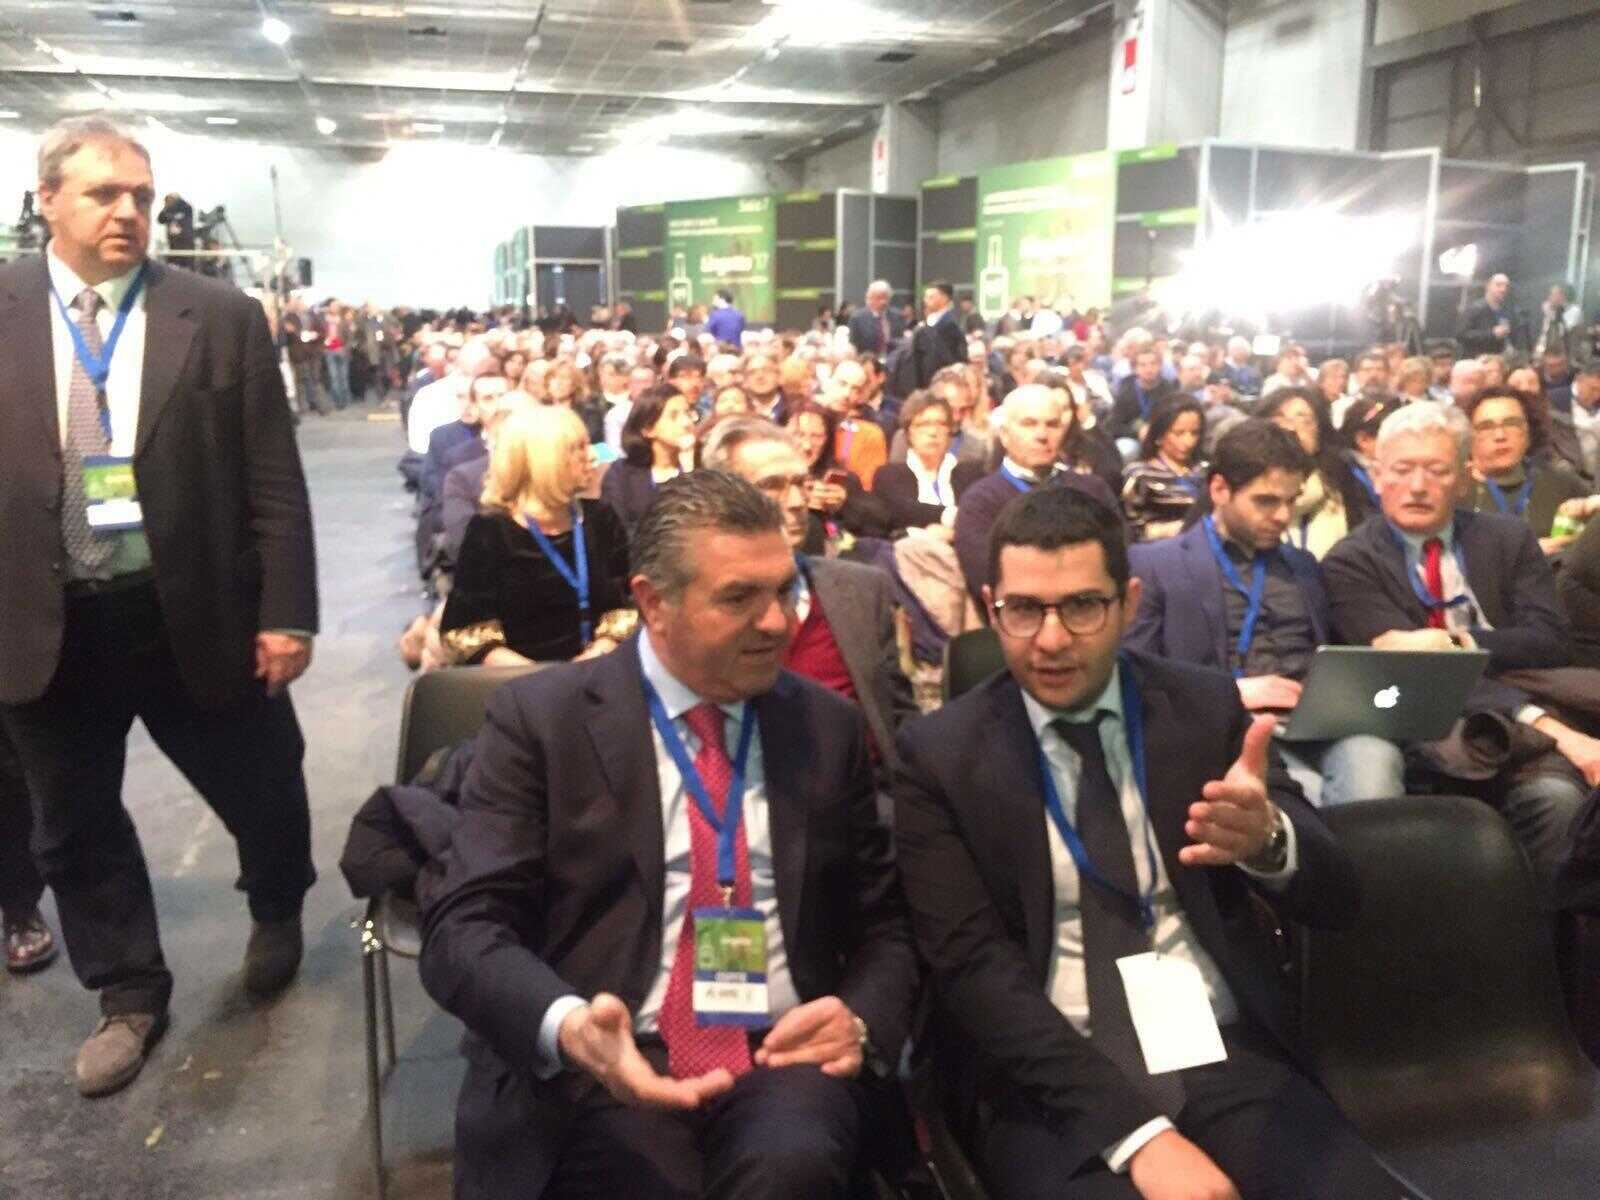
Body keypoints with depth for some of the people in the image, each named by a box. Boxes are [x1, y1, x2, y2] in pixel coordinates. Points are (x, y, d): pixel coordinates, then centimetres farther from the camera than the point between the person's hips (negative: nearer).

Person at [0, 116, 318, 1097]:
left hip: (197, 614, -1)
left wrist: (286, 613, -8)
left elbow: (274, 481, -4)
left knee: (261, 793, 13)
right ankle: (131, 995, 37)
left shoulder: (223, 317, -3)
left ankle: (278, 916, 46)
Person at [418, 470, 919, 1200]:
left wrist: (864, 1018, -6)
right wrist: (566, 1025, -26)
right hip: (603, 1070, -1)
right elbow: (462, 923, -7)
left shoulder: (829, 726, 10)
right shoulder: (540, 718, -1)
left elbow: (886, 919, 16)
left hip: (782, 1061, 2)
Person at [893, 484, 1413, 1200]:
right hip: (1051, 1086, -2)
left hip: (1227, 1056, 2)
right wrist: (1138, 1132, -18)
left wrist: (1268, 839, -24)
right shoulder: (940, 755, -2)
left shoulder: (1207, 708, 4)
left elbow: (1335, 901, 0)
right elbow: (972, 965, -8)